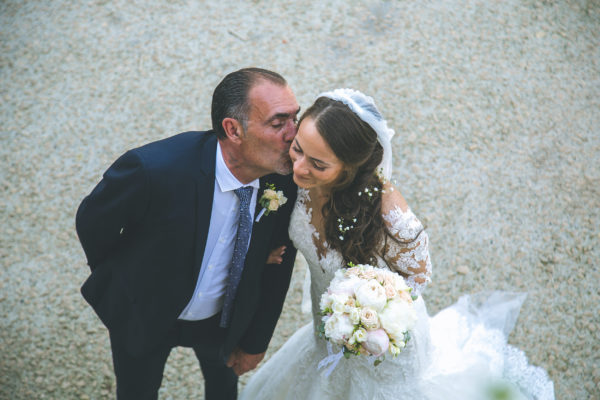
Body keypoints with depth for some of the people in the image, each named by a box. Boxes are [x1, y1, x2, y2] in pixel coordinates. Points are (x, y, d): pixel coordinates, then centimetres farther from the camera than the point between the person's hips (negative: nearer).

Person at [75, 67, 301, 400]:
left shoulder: (288, 176, -27)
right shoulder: (151, 169, -40)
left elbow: (277, 268, -10)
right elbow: (92, 222, -17)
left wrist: (255, 342, 1)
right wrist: (120, 279, 0)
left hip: (224, 316, 3)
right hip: (143, 311, -3)